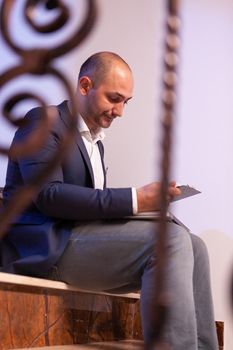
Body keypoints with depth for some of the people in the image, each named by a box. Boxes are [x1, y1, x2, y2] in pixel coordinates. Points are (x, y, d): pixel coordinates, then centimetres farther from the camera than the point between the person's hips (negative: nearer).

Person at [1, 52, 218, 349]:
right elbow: (47, 195, -17)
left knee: (193, 246, -5)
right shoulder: (43, 121, -2)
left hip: (79, 241, 9)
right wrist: (135, 200, -22)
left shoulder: (95, 141, 25)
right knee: (171, 239, -24)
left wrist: (147, 202, 1)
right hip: (47, 246, -9)